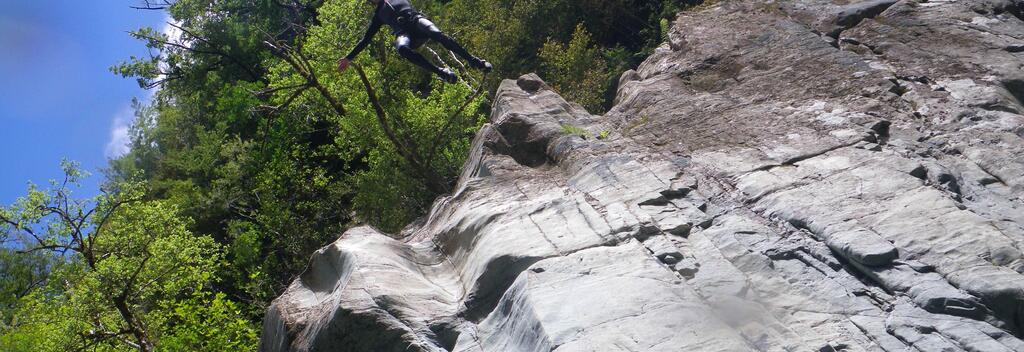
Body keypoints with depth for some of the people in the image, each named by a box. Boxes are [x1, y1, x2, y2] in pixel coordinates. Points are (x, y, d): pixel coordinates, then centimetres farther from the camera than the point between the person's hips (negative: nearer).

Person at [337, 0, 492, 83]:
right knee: (402, 48, -38)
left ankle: (473, 60, -31)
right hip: (404, 34, 0)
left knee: (437, 34, -33)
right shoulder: (378, 14, 32)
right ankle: (441, 72, -42)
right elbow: (366, 38, 33)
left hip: (416, 20, 0)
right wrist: (349, 57, 31)